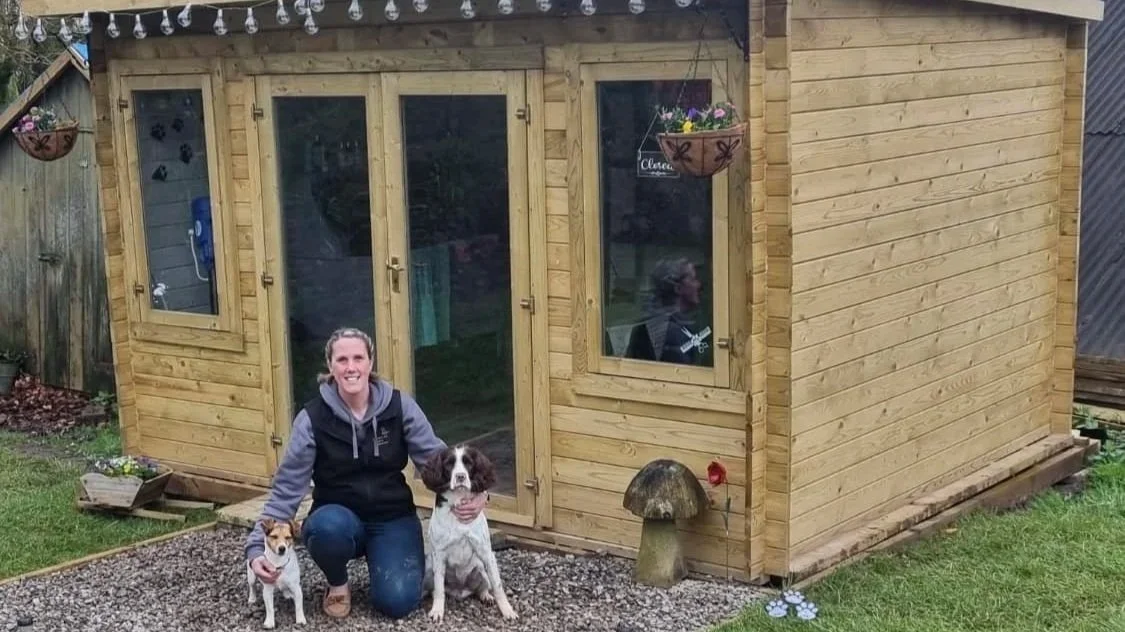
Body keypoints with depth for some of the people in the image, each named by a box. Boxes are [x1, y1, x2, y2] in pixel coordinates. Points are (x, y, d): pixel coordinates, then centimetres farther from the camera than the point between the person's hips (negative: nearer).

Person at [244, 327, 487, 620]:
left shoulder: (399, 405, -9)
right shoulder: (312, 419, -13)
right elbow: (286, 489, -10)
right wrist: (258, 546, -21)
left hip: (393, 518, 1)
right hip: (338, 519, 0)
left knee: (397, 601, -22)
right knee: (329, 527, -37)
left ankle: (380, 557, 15)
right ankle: (337, 585, -3)